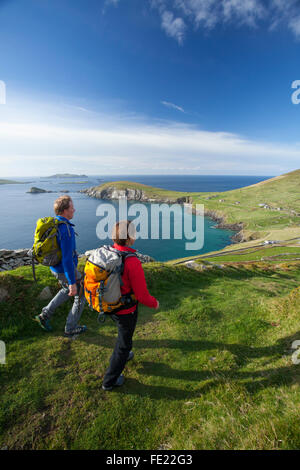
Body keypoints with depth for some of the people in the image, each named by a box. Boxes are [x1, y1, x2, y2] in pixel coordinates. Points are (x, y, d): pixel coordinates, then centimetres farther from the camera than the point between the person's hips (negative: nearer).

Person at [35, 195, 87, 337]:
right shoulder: (66, 229, -30)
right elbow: (67, 258, -31)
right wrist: (72, 282, -24)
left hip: (55, 267, 9)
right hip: (66, 270, -9)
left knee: (67, 290, 31)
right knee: (80, 295, 12)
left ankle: (45, 315, 29)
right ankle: (70, 328, 26)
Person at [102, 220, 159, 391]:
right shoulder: (132, 262, -34)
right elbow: (142, 295, -27)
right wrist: (155, 303, -5)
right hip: (126, 311, -7)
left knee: (124, 332, 34)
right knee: (124, 343, 18)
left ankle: (122, 356, 60)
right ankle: (110, 380, 37)